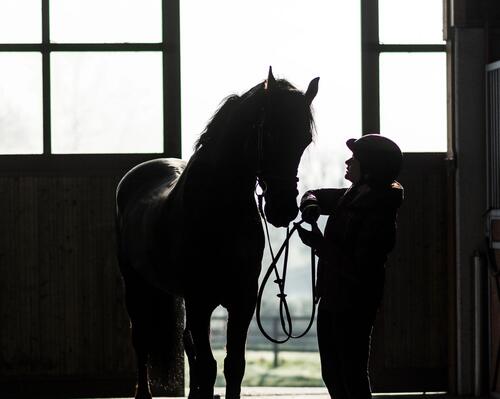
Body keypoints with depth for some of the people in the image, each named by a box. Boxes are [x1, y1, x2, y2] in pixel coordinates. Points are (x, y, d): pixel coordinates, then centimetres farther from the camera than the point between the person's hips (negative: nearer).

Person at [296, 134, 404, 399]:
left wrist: (319, 244, -24)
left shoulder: (378, 216, -22)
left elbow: (359, 270, -26)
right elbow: (315, 196, 21)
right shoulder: (351, 197, 5)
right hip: (331, 298, 10)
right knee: (332, 375, 17)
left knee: (352, 377, -3)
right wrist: (310, 206, -3)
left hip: (354, 306, -10)